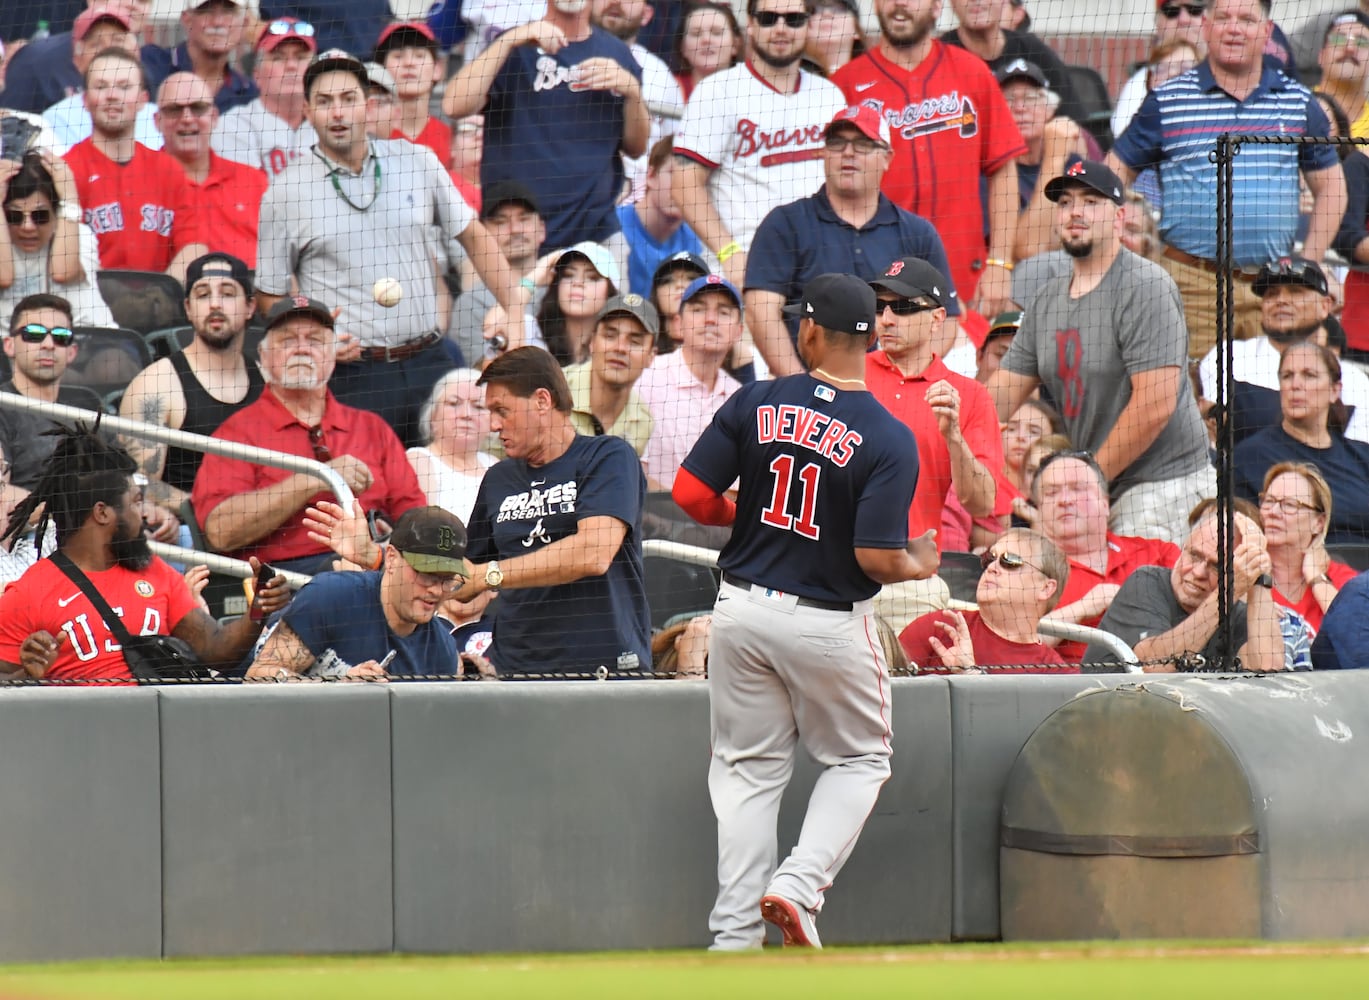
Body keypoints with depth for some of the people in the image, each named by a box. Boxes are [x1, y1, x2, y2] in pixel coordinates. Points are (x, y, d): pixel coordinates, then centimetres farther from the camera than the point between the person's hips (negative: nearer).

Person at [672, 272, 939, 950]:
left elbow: (691, 494, -5)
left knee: (747, 769, 13)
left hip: (743, 609, 3)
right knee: (859, 760, 17)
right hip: (829, 624, -3)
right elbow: (877, 559, -19)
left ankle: (734, 933, 10)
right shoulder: (889, 439, -14)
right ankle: (798, 885, -3)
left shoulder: (756, 403, -5)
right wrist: (919, 564, 4)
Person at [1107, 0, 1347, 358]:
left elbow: (1330, 187, 17)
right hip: (1192, 284, -2)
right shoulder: (1165, 103, 4)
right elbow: (1113, 176, 10)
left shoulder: (1298, 103, 10)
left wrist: (1308, 266, 7)